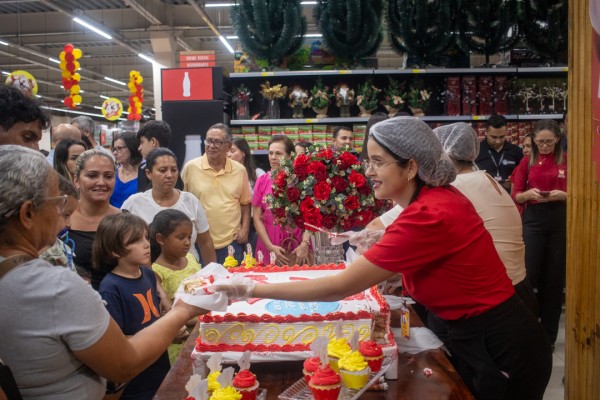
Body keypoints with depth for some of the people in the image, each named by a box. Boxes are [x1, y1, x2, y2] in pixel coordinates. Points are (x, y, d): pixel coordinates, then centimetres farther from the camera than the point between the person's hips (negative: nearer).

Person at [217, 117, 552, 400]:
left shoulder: (428, 215, -28)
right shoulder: (438, 196, 0)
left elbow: (340, 287, -28)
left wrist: (253, 290, -22)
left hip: (501, 348, -9)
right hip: (489, 336, 9)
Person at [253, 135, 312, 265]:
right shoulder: (262, 181, 3)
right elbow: (257, 218, 3)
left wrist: (305, 244, -13)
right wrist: (270, 247, -7)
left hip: (298, 249, -1)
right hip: (269, 249, 2)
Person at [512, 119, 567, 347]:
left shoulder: (567, 161, 1)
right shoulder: (527, 162, 5)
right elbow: (516, 196, 5)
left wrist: (562, 195, -17)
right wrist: (529, 193, -16)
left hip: (561, 221, 0)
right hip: (533, 220, 0)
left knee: (555, 277, 7)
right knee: (531, 275, -2)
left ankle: (549, 334, 20)